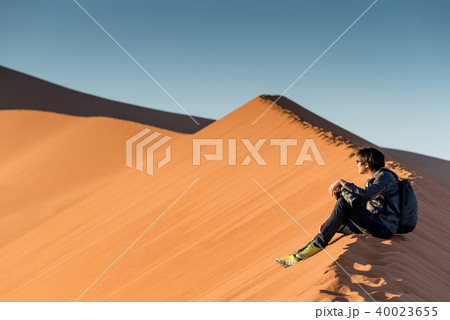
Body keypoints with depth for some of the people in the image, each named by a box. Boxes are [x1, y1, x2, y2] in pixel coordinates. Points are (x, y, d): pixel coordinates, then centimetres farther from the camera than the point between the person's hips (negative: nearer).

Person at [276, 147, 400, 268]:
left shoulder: (385, 176, -7)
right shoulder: (371, 181, 20)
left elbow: (365, 195, -27)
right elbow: (358, 208, 21)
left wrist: (342, 182, -19)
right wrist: (330, 221, 13)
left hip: (386, 226, -9)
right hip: (373, 223, 9)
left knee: (342, 203, -24)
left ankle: (318, 244, -20)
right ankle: (299, 255, -5)